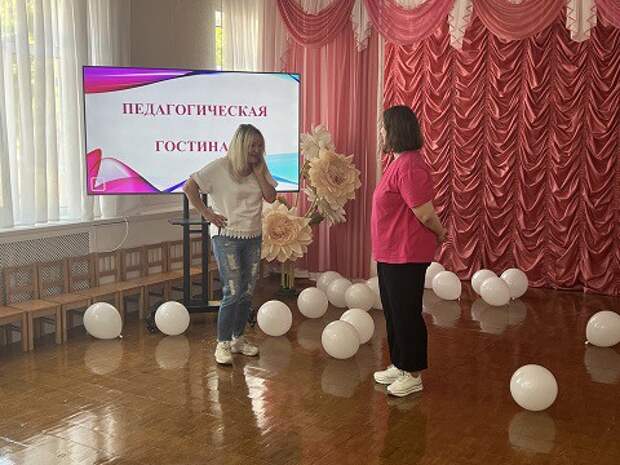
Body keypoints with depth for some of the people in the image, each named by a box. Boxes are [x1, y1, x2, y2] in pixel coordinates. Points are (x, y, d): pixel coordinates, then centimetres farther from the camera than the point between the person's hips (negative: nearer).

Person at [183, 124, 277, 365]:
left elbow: (270, 197, -2)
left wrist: (258, 171, -8)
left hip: (253, 236, 6)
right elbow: (189, 187, -12)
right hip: (227, 236, -6)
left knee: (248, 291, 11)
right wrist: (208, 214, -13)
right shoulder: (220, 167, -11)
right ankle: (223, 344, 6)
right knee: (233, 292, -8)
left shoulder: (260, 169, 6)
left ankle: (238, 338, 26)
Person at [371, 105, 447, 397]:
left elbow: (425, 212, -23)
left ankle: (414, 375, 15)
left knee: (406, 313, 2)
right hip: (390, 253, 10)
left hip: (406, 255, -10)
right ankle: (399, 365, 32)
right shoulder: (399, 162, 10)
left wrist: (440, 233, -7)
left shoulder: (409, 166, -23)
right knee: (393, 311, 18)